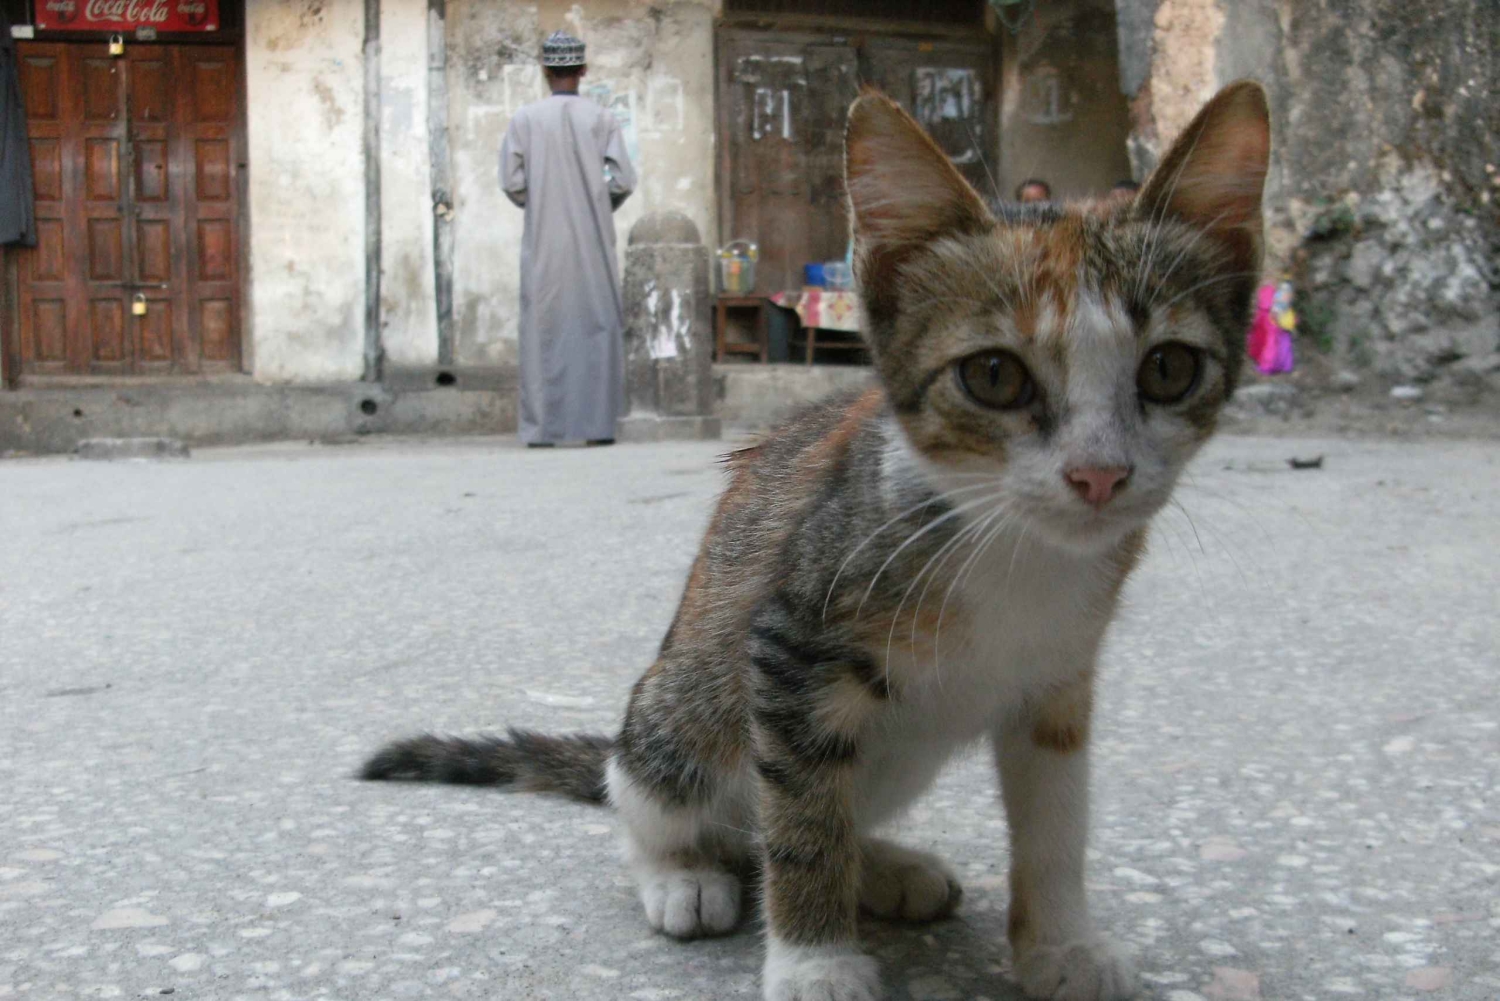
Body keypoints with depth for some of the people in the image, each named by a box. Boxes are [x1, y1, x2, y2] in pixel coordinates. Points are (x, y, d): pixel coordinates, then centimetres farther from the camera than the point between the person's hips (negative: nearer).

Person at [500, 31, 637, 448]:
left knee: (543, 327, 3)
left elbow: (511, 182, -3)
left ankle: (541, 427, 0)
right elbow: (623, 181, -4)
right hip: (593, 240, 0)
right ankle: (597, 423, 2)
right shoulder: (601, 119, 0)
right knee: (597, 324, 5)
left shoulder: (525, 119, 0)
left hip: (543, 241, 0)